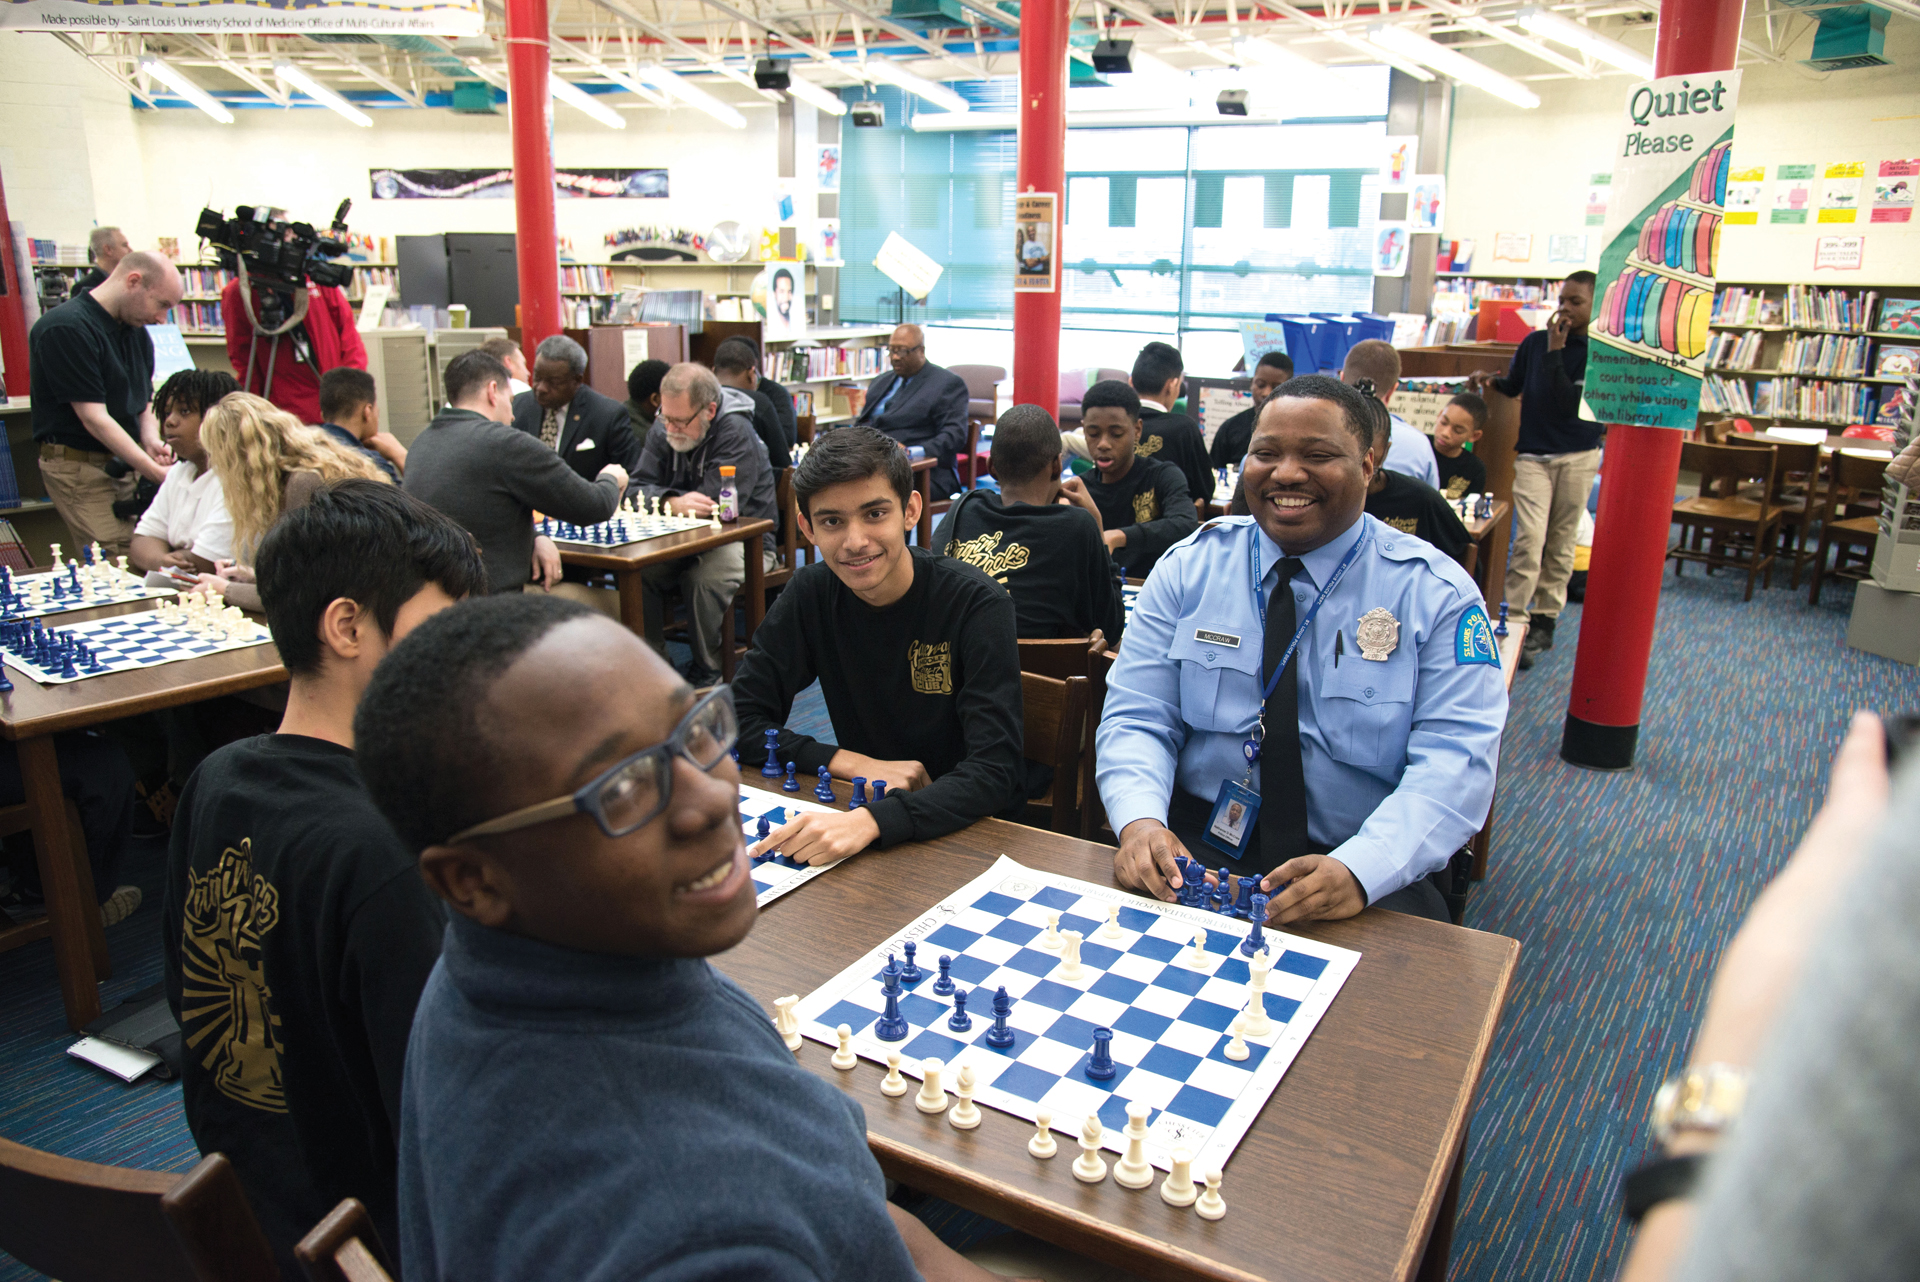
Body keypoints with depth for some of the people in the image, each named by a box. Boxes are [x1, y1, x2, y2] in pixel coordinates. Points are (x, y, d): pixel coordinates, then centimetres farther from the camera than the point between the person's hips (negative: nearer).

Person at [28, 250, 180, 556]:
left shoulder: (135, 330, 10)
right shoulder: (66, 329, -16)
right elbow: (94, 419, -20)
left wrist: (152, 440, -7)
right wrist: (157, 473, -24)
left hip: (126, 460, 8)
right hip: (79, 466, -8)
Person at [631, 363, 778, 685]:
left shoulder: (736, 432, -17)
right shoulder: (665, 431, 4)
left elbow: (719, 505, -25)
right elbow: (639, 486, -6)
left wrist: (671, 502, -15)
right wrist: (673, 502, -27)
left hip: (745, 539, -6)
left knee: (706, 579, -34)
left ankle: (707, 670, -13)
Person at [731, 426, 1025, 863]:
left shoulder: (977, 604, -17)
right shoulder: (811, 593, -4)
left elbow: (995, 772, -25)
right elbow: (738, 720, -3)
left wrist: (874, 820, -40)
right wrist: (852, 763, -16)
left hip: (975, 824, -3)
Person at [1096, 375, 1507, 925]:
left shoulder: (1437, 594, -1)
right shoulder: (1187, 569, 4)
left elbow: (1455, 762, -10)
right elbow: (1136, 718, -1)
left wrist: (1358, 870, -28)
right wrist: (1140, 820, -22)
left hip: (1363, 871, 0)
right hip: (1196, 845, 1)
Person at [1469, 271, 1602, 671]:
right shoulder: (1534, 342, 4)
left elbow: (1571, 404, -17)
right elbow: (1513, 386, 19)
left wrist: (1554, 353, -17)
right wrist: (1491, 379, -2)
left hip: (1578, 457, -1)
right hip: (1533, 455, 1)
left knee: (1561, 543, 5)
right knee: (1529, 539, -12)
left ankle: (1544, 621, 16)